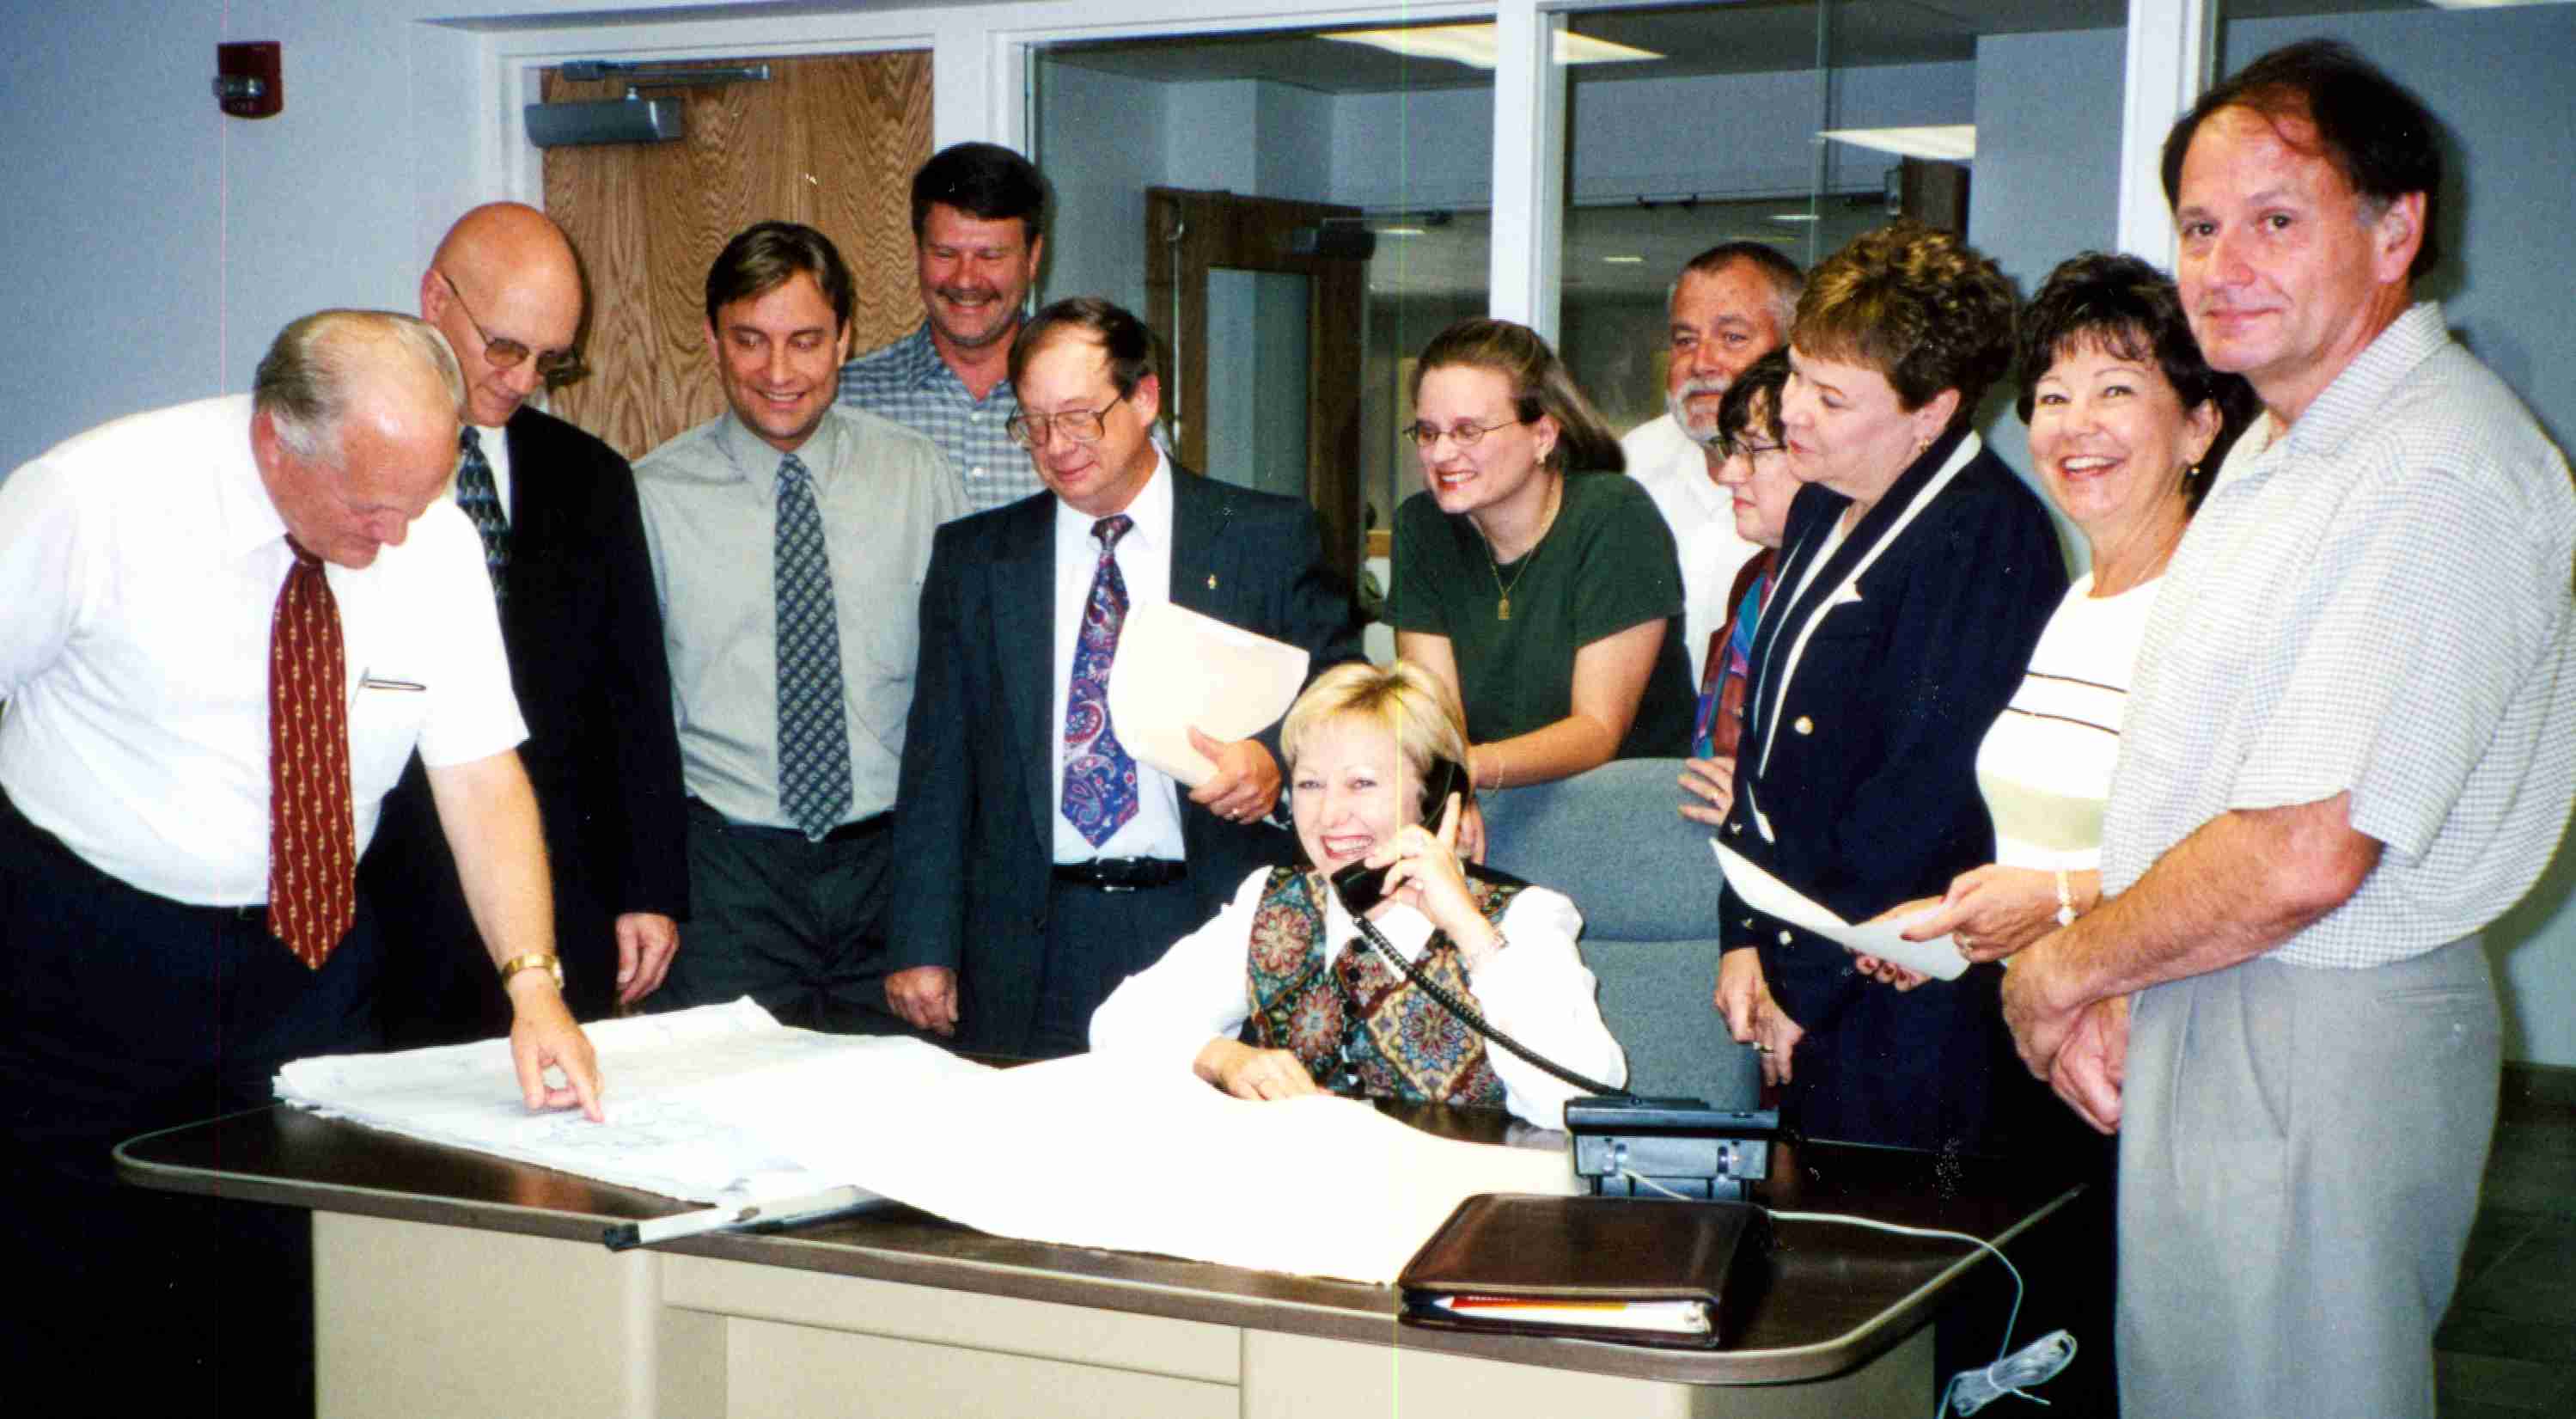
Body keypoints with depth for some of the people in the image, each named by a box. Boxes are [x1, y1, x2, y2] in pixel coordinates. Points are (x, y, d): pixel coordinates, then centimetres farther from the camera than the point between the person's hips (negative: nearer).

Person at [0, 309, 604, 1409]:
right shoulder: (92, 501, -17)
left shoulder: (435, 540, -9)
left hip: (307, 950, 3)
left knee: (293, 1299, 7)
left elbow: (482, 773, -8)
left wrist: (532, 981, -19)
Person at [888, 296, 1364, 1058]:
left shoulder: (1271, 539, 5)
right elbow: (939, 763, 9)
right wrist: (923, 946, 3)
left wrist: (1276, 759, -17)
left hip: (1214, 933, -1)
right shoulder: (972, 558, 11)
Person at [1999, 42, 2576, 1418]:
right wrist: (2118, 991, 5)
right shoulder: (2279, 449, 13)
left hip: (2322, 1045, -10)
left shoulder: (2437, 479, -22)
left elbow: (2302, 857, -26)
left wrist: (2062, 970, -11)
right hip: (2203, 1015, 10)